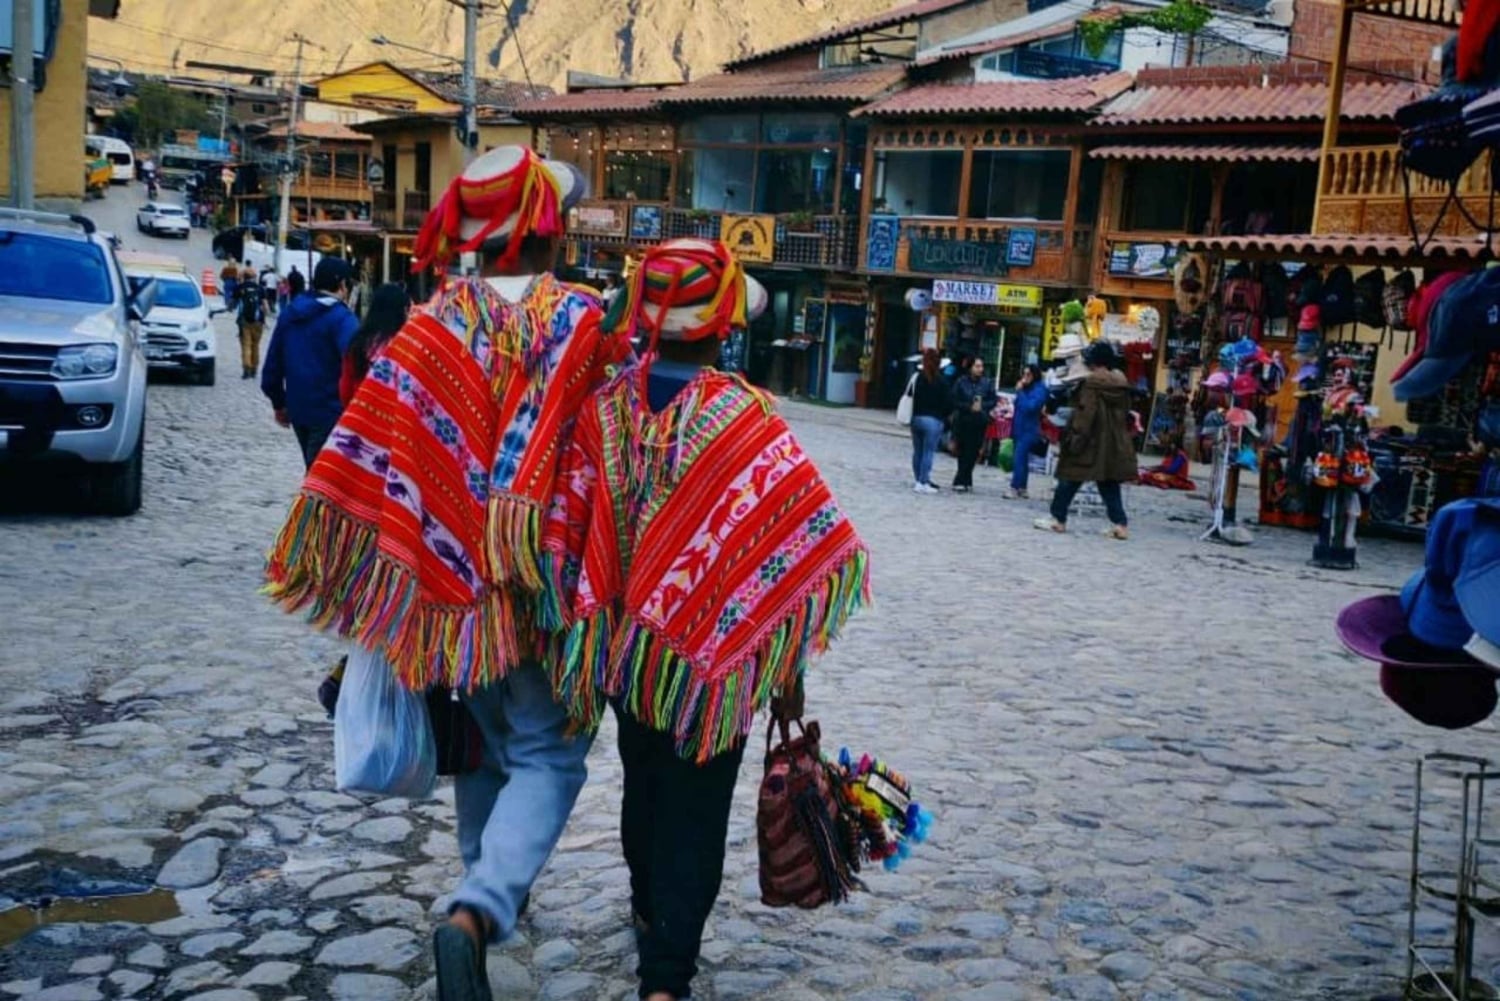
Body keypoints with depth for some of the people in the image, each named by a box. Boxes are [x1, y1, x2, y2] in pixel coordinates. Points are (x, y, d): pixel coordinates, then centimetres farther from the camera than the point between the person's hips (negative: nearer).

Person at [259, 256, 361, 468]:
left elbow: (273, 364, 15)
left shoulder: (289, 313, 11)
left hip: (297, 409, 7)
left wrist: (279, 403, 23)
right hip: (330, 413, -7)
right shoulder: (341, 318, -13)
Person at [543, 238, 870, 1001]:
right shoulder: (747, 419, -17)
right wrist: (785, 669, -5)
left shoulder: (606, 406, -6)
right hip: (711, 654, -4)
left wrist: (591, 626, 12)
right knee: (694, 811, 8)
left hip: (621, 647, 5)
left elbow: (567, 530, -2)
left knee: (644, 788, 25)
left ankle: (650, 913, 47)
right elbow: (797, 549, -16)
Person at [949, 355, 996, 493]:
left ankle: (961, 480, 9)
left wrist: (982, 406, -12)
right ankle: (966, 481, 6)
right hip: (963, 421, -2)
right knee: (963, 452, -1)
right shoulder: (961, 382, -4)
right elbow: (954, 401, -5)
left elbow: (993, 400, 5)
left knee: (973, 452, 1)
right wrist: (969, 407, -15)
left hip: (979, 423, 2)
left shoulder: (986, 383, 2)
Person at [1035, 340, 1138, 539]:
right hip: (1114, 444, 6)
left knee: (1070, 478, 6)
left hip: (1091, 441, -6)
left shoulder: (1092, 383, -15)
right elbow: (1125, 414, 13)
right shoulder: (1121, 382, 7)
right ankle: (1120, 523, 3)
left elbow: (1084, 413, -18)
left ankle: (1058, 519, 12)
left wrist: (1075, 438, -15)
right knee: (1109, 483, 10)